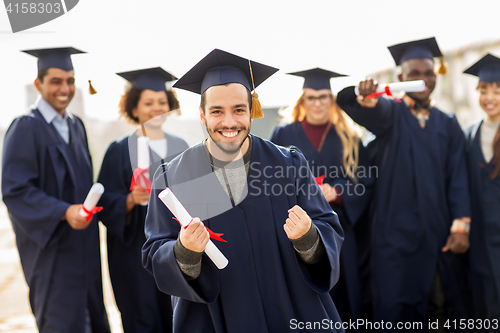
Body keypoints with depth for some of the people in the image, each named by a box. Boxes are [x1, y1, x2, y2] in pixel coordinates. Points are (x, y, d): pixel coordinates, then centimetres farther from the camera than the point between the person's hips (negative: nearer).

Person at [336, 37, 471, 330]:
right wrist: (366, 96, -42)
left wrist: (460, 226, -8)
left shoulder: (449, 125, 12)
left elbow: (458, 178, 4)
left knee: (444, 309, 6)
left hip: (441, 236, 3)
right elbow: (364, 107, -19)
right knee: (397, 309, -3)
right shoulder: (390, 114, 4)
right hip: (398, 233, -3)